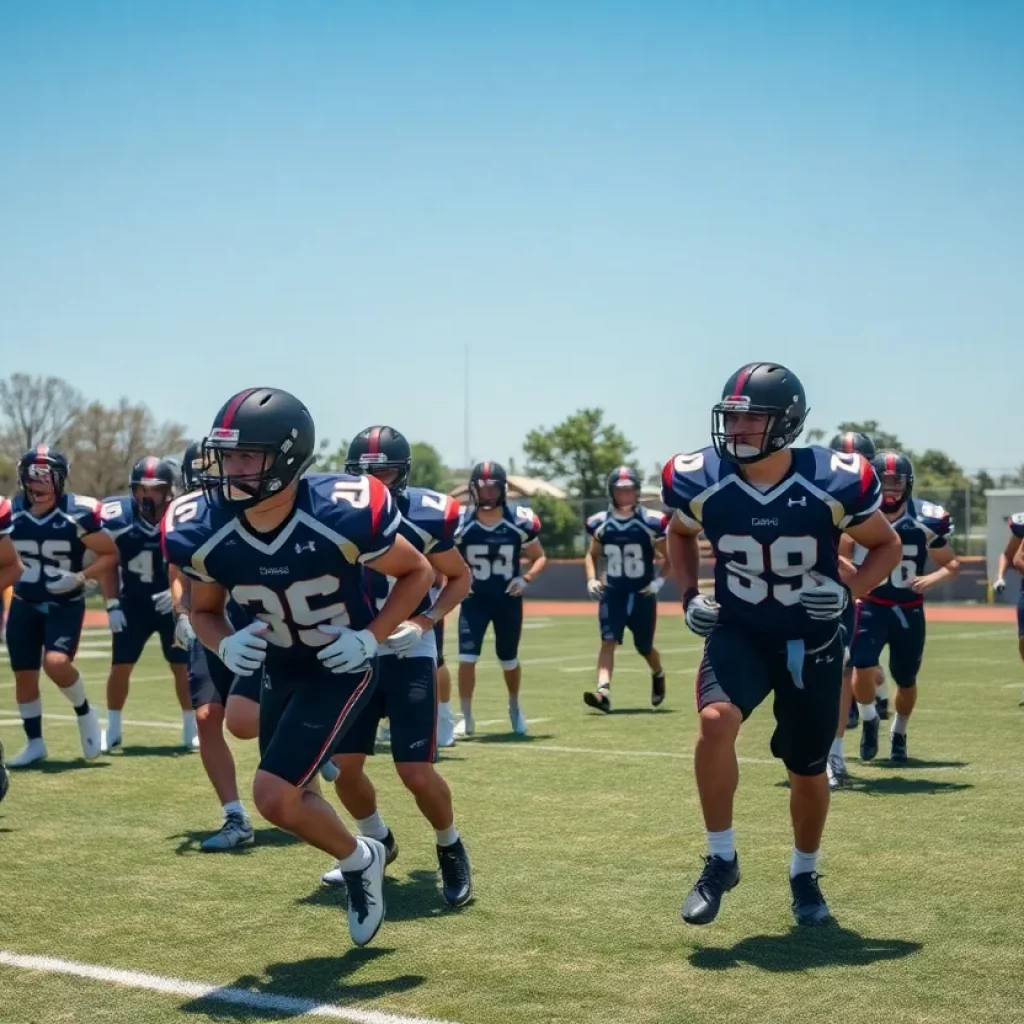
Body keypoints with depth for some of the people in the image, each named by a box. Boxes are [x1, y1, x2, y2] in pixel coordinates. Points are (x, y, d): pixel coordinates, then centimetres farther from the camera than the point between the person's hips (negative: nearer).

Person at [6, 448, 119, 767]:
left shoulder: (79, 513, -15)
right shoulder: (11, 513, -4)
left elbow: (110, 555, -7)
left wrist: (81, 577, -20)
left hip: (65, 605, -4)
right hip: (24, 604, 4)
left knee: (56, 663, -23)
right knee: (24, 675, 6)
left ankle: (84, 712, 6)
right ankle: (34, 743, 23)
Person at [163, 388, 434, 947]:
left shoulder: (343, 514, -31)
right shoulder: (202, 532, -21)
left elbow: (417, 572, -13)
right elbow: (203, 611, 0)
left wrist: (371, 637, -23)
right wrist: (226, 644, -22)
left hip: (341, 667, -5)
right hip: (278, 668, 5)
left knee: (274, 796, -15)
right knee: (291, 796, 16)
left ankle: (358, 860, 13)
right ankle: (361, 856, 45)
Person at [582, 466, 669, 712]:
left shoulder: (650, 523, -9)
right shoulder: (601, 524, 0)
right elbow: (592, 555, 16)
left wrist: (659, 580, -13)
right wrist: (591, 579, 0)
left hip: (642, 594, -1)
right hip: (613, 592, 1)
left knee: (644, 647, 11)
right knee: (608, 640, -17)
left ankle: (658, 675, 44)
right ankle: (603, 692, -29)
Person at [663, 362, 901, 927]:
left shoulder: (833, 482, -20)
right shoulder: (699, 480, -15)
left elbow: (886, 546, -3)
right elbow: (680, 534, 9)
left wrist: (848, 590, -20)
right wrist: (689, 595, -5)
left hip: (812, 641, 0)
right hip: (738, 633, 0)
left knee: (808, 770, 10)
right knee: (716, 720, -29)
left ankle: (804, 876, 39)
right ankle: (720, 860, -11)